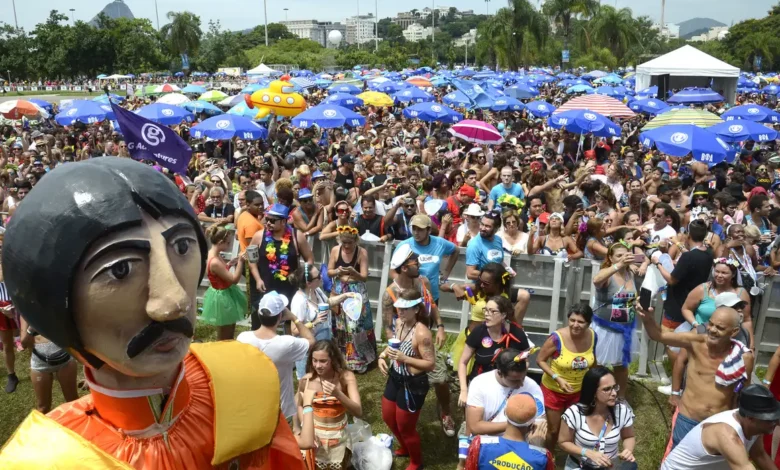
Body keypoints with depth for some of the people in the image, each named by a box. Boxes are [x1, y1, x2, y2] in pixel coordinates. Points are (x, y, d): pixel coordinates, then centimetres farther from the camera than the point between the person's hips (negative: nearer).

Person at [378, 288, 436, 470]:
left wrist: (405, 358, -31)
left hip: (413, 385, -8)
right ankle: (404, 448, 54)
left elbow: (431, 364, -24)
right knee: (388, 417, 25)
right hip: (395, 378, 8)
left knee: (405, 427, 11)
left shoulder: (422, 333, -28)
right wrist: (383, 356, -5)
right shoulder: (399, 323, -5)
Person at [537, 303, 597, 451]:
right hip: (553, 390, -3)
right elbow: (540, 360, -17)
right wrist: (558, 378, -27)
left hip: (579, 391, 4)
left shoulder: (592, 336, -15)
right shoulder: (557, 338, -29)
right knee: (553, 429, 12)